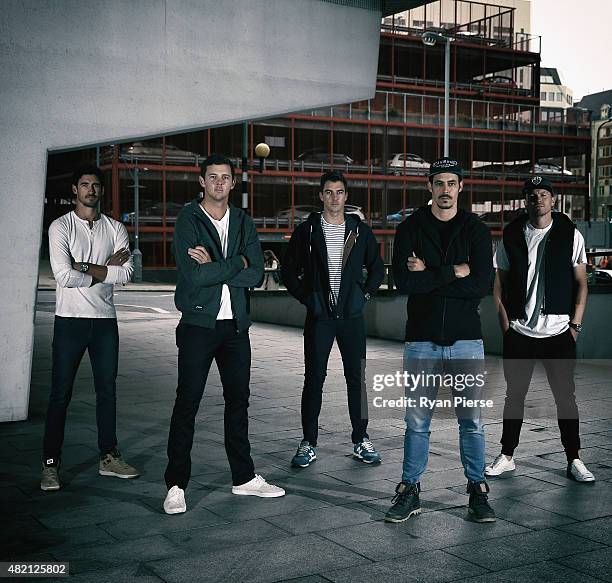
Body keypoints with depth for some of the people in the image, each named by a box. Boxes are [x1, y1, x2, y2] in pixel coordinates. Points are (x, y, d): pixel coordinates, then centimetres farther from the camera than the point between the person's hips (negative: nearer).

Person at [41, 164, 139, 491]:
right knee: (61, 394, -1)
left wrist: (85, 267, -12)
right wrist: (106, 270, -9)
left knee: (107, 390, 10)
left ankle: (108, 457, 20)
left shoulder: (116, 229, 9)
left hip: (105, 320, 4)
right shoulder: (61, 227, -2)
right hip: (70, 319, -4)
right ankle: (51, 464, 7)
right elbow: (65, 276, -15)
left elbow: (126, 273, -6)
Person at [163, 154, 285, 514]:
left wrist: (214, 267, -14)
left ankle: (244, 477, 23)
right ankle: (176, 485, 6)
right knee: (187, 403, -2)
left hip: (236, 325, 5)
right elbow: (194, 274, -19)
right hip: (199, 324, -5)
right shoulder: (188, 220, -6)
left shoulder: (243, 222, 9)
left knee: (238, 401, 12)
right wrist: (237, 262, -10)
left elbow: (257, 274, -3)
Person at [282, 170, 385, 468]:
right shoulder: (307, 230, 2)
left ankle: (361, 440, 16)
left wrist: (364, 295, 5)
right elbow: (289, 272, 6)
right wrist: (307, 298, -3)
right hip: (319, 317, -1)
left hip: (352, 315, 2)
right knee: (314, 379, 1)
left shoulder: (360, 230, 6)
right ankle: (308, 443, 9)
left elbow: (377, 268, 16)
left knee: (356, 378, 6)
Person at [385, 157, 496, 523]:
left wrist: (428, 275, -11)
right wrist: (453, 272, -13)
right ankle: (410, 491, 17)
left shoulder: (476, 230, 3)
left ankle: (478, 491, 18)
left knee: (472, 421, 6)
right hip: (422, 340, 0)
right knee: (417, 421, 6)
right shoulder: (411, 228, 2)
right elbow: (404, 281, -12)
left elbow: (482, 284, -10)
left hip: (466, 339, 0)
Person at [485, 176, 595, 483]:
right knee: (515, 394, 8)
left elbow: (581, 283, 4)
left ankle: (574, 460, 12)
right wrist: (505, 320, -2)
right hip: (519, 332, 1)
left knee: (565, 396, 2)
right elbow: (499, 281, 8)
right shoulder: (512, 236, 5)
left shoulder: (571, 235, 2)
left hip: (559, 331, -1)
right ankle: (507, 456, 19)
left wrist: (575, 324, -4)